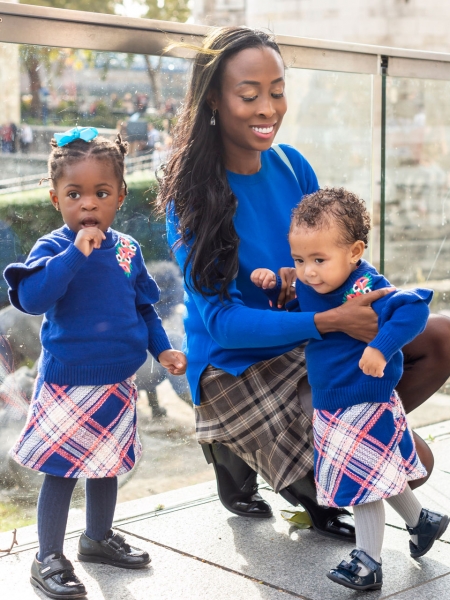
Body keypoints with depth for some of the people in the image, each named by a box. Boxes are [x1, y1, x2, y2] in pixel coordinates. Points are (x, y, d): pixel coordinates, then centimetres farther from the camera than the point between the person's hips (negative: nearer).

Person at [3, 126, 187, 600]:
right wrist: (77, 251, -34)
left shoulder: (127, 249, 1)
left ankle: (98, 538, 40)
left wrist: (162, 349, 5)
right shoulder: (52, 248, -15)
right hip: (67, 384, -5)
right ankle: (48, 559, 20)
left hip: (117, 383, 6)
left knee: (107, 465, 20)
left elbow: (143, 306, 13)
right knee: (60, 471, 4)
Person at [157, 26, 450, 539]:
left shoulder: (291, 165, -2)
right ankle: (236, 452, 8)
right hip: (238, 366, -6)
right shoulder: (192, 196, -20)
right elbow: (222, 320, -24)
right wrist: (329, 321, -34)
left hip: (310, 342, 6)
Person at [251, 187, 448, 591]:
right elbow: (295, 315, 17)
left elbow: (415, 308, -37)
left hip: (366, 405, -8)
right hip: (330, 404, 8)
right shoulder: (307, 287, -3)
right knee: (380, 474, 20)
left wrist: (381, 346, -47)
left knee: (363, 480, 3)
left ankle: (368, 563, 23)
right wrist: (274, 287, 0)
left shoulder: (367, 289, -27)